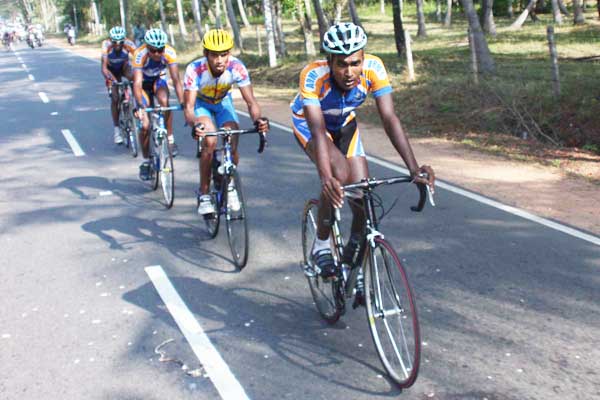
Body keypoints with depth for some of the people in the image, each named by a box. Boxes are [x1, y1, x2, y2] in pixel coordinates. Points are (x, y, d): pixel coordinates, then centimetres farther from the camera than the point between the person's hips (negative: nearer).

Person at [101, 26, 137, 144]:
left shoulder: (128, 44, -31)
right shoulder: (106, 45, -32)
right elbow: (104, 67, -38)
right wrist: (111, 80, -55)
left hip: (124, 67, 1)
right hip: (112, 70, -1)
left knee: (133, 78, -34)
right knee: (115, 98, -11)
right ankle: (117, 129, -2)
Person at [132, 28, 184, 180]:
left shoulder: (169, 52, -30)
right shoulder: (140, 54, -34)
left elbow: (176, 79, -35)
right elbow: (137, 83, -41)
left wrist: (182, 102, -47)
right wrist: (140, 106, -55)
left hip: (159, 80, 1)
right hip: (144, 83, -1)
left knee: (164, 101, -35)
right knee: (145, 125, -9)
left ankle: (170, 139, -17)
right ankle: (146, 162, 10)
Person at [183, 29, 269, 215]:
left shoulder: (237, 67, -30)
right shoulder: (195, 69, -34)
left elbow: (251, 101, -29)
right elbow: (189, 107, -36)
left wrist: (258, 119, -51)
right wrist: (195, 125, -58)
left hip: (223, 103, 2)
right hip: (201, 104, -2)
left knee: (232, 146, -18)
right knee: (210, 141, -29)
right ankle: (203, 193, -12)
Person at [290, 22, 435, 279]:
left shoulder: (373, 68, -31)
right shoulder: (313, 75, -38)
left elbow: (389, 118, -35)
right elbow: (318, 129, -46)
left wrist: (414, 169, -45)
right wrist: (326, 178, -61)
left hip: (344, 124, 4)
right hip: (307, 123, -3)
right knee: (339, 174, -30)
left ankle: (356, 247, 19)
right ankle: (321, 247, -9)